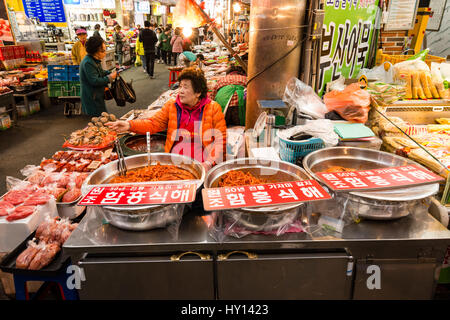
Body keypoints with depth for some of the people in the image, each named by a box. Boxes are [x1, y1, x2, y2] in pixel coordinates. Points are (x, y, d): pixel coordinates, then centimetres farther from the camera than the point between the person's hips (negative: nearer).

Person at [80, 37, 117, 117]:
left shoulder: (95, 60, 8)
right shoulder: (88, 63, -23)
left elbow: (100, 72, 22)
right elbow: (94, 81, -26)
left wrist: (111, 73, 3)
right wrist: (109, 78, -19)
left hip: (97, 96, 10)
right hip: (92, 98, -10)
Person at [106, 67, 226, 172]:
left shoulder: (213, 108, 1)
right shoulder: (171, 106, 12)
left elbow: (221, 140, -2)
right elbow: (153, 124, 7)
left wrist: (209, 162, -15)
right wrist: (130, 125, -11)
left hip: (202, 165, -2)